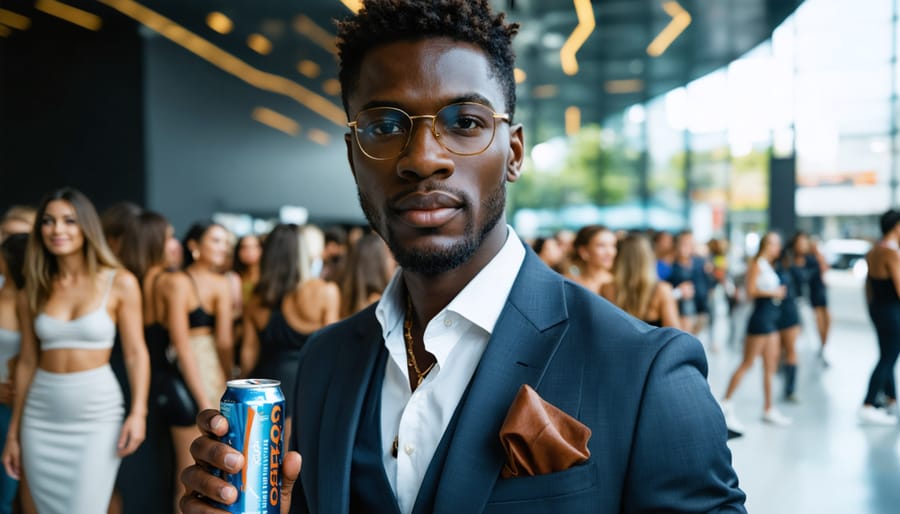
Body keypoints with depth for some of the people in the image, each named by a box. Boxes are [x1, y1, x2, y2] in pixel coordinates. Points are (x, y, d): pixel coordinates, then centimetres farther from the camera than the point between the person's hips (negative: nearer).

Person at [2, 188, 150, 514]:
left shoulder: (120, 283, -3)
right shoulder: (34, 292, 6)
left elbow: (135, 353, -4)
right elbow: (27, 362, 10)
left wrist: (138, 412, -15)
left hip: (97, 414, -4)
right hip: (41, 417, 4)